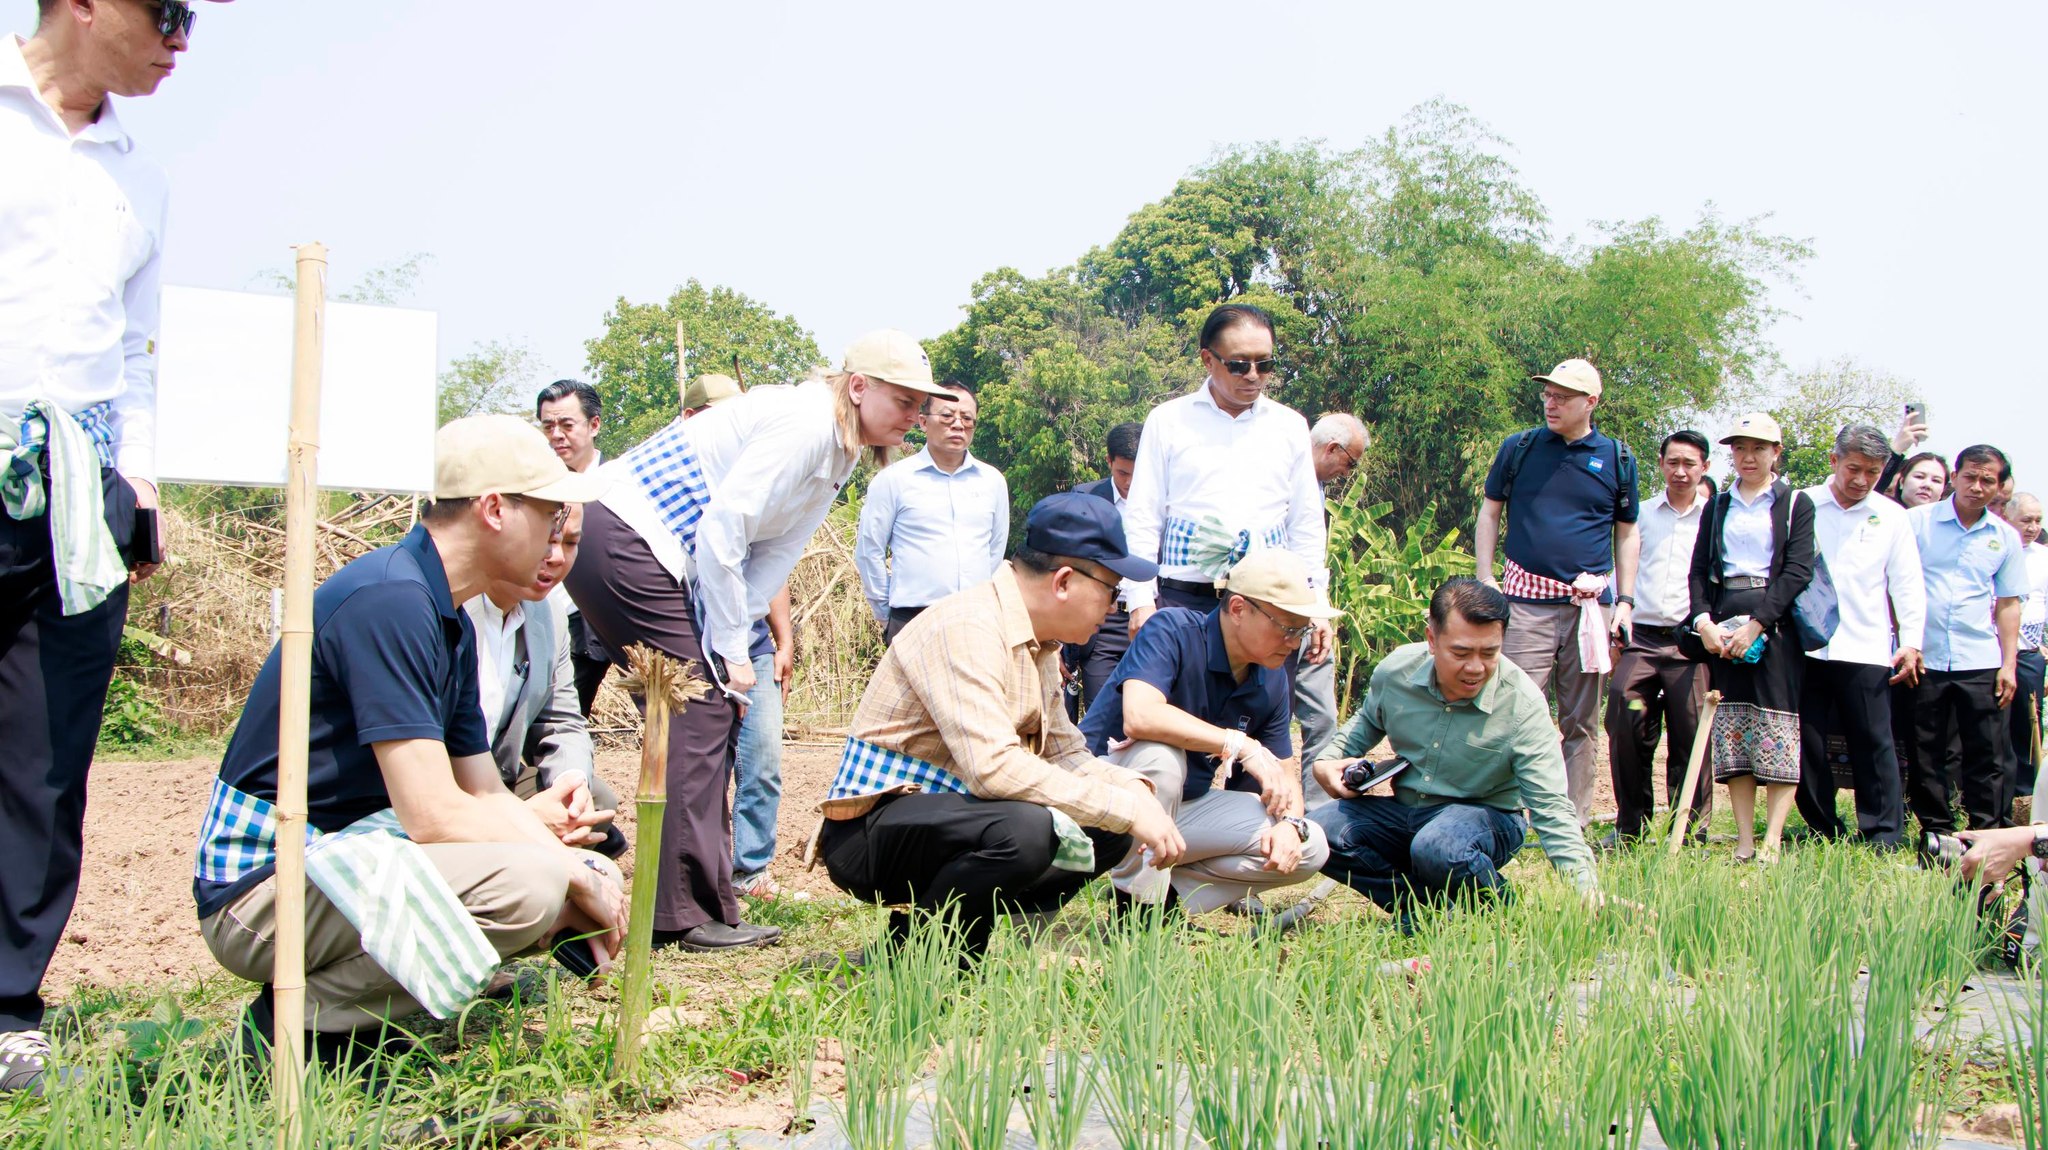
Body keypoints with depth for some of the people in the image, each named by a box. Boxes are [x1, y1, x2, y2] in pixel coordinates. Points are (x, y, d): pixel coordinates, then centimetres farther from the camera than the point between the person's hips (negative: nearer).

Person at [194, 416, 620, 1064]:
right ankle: (301, 1022, -11)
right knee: (527, 883, -28)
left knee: (594, 876, 4)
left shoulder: (449, 621, 12)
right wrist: (572, 873, -14)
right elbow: (434, 814, -24)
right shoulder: (388, 600, -19)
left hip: (345, 858, 10)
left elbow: (486, 797, 13)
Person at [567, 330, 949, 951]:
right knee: (702, 709, -11)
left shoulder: (836, 454, 14)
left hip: (636, 544, 10)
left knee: (698, 713, 10)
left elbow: (772, 555, 12)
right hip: (620, 536, -10)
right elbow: (721, 528, -21)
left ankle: (684, 906, 14)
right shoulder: (804, 424, -16)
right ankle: (691, 915, -9)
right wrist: (731, 650, -15)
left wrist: (735, 645, 0)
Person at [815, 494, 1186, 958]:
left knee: (1110, 832, 2)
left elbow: (1065, 754, 14)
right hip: (869, 831, -9)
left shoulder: (1039, 644, 9)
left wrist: (1133, 789, -7)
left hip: (947, 814, 10)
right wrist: (1126, 808, -29)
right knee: (1024, 828, -34)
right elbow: (993, 766, -32)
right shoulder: (965, 628, -21)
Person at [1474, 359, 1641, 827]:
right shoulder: (1519, 448, 6)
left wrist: (1625, 600, 8)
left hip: (1591, 603, 2)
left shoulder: (1617, 458, 8)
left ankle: (1574, 825, 13)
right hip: (1527, 598, -2)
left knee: (1581, 721, 7)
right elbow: (1489, 512, 13)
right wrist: (1485, 578, 2)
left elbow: (1627, 534, 16)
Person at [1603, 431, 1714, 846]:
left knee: (1691, 735, -4)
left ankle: (1690, 829, 5)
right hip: (1641, 638, 2)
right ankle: (1630, 823, 2)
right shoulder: (1640, 515, 16)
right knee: (1625, 726, -9)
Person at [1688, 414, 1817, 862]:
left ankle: (1772, 843, -7)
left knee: (1779, 734, -7)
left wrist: (1755, 624, -14)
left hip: (1775, 625, -4)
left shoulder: (1796, 505, 4)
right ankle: (1745, 842, 1)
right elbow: (1699, 569, 10)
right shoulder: (1718, 506, 16)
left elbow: (1798, 571, -6)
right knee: (1731, 734, 0)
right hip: (1722, 625, 4)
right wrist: (1703, 621, -7)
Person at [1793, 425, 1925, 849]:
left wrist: (1912, 641, 2)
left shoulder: (1891, 516, 10)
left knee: (1874, 745, -3)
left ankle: (1883, 840, 1)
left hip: (1865, 650, 0)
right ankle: (1824, 834, 11)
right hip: (1804, 645, 0)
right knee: (1807, 744, 2)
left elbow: (1908, 583, 10)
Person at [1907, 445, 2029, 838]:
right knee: (1924, 754, 4)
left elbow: (2008, 603, 12)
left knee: (1989, 754, 0)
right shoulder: (1917, 521, 1)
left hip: (1981, 662, 2)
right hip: (1924, 658, -1)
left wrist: (2009, 664, 5)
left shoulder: (2006, 537, 9)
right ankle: (1935, 831, 16)